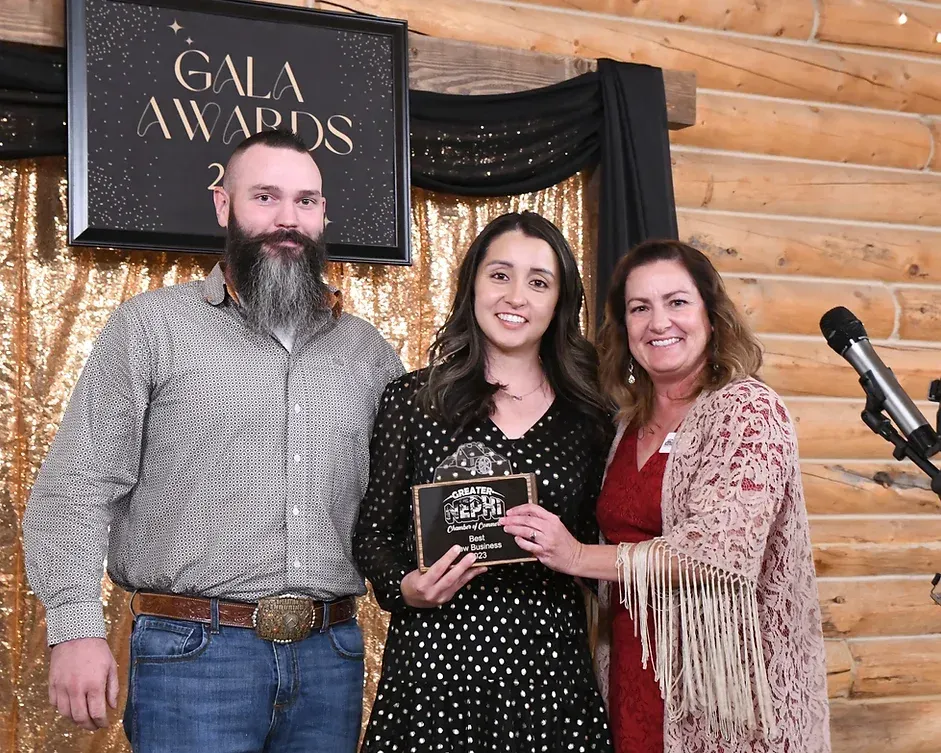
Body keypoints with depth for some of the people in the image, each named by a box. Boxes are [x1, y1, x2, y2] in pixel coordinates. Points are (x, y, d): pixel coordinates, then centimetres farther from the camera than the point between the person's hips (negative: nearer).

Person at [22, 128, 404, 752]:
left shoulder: (367, 348, 12)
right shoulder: (152, 325, 0)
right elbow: (77, 486, -4)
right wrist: (77, 628, -13)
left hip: (332, 654, 4)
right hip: (193, 653, -3)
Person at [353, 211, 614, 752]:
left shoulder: (589, 418, 6)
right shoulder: (412, 399, 0)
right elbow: (373, 533, 5)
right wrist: (406, 586, -12)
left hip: (548, 674, 2)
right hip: (432, 666, -1)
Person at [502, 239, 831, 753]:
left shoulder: (748, 409, -10)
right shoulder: (631, 425, 9)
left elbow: (720, 551, -21)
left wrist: (579, 557, -17)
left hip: (722, 678, -6)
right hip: (635, 674, 6)